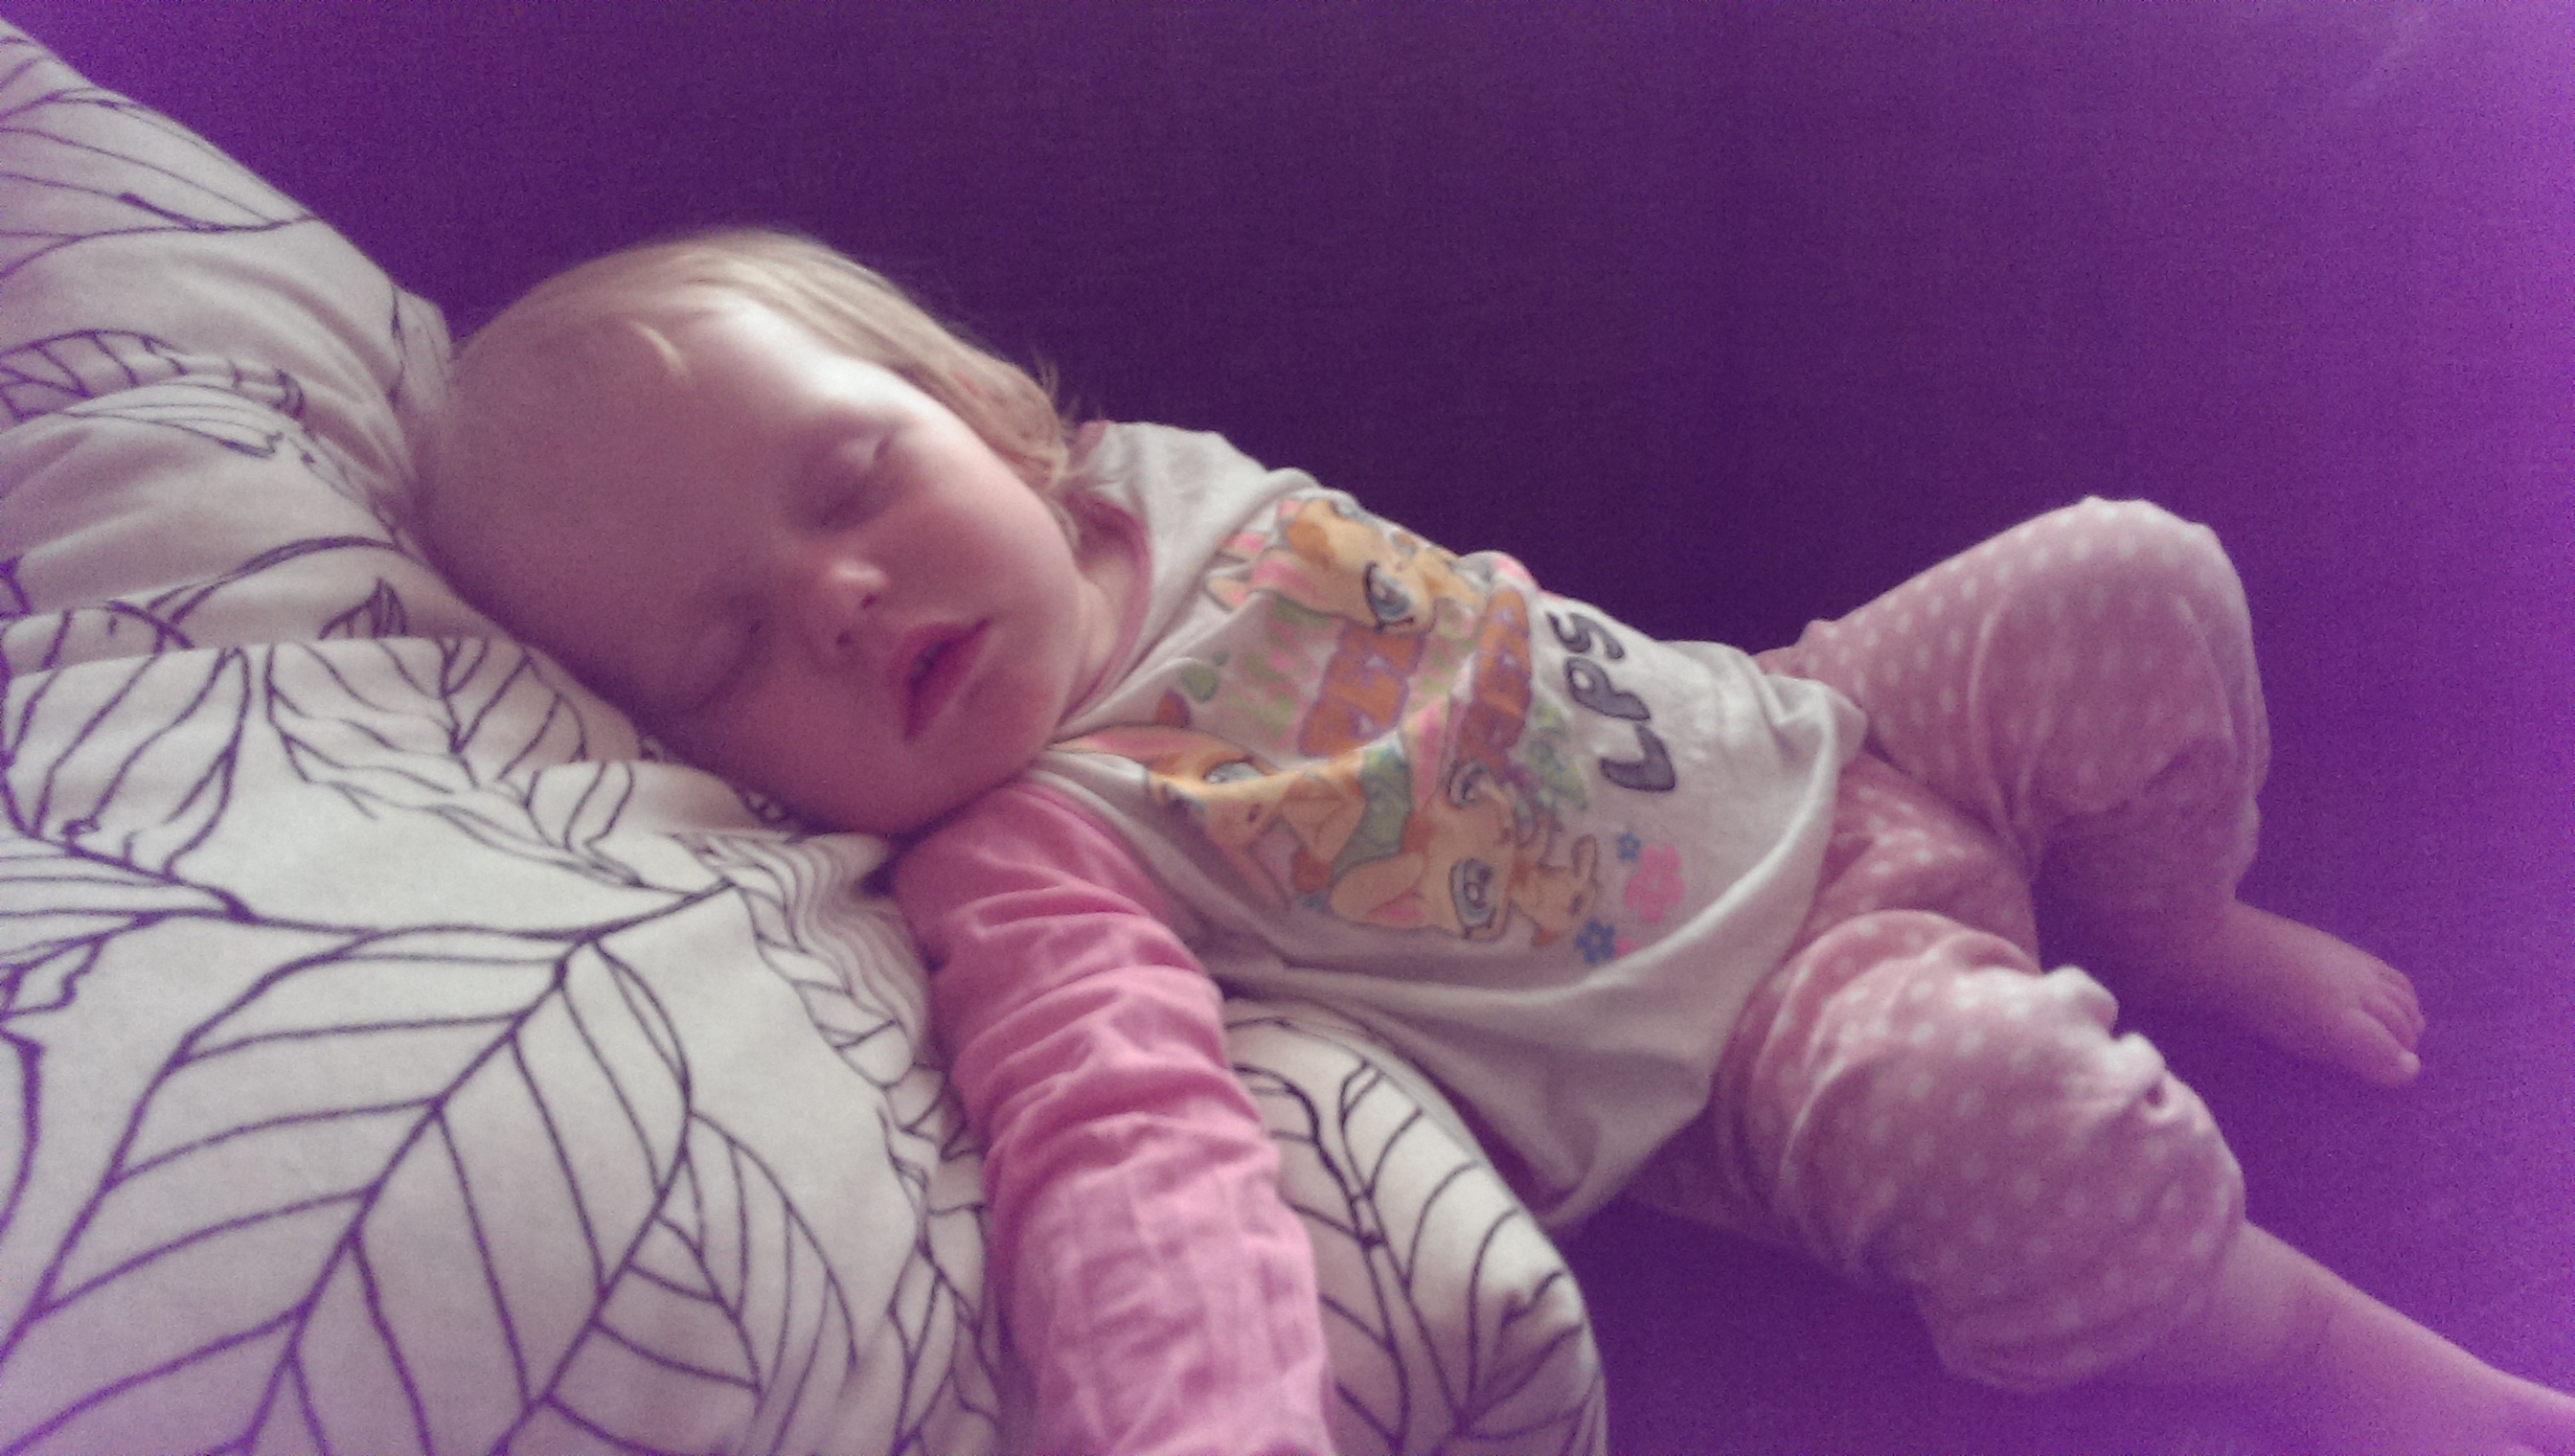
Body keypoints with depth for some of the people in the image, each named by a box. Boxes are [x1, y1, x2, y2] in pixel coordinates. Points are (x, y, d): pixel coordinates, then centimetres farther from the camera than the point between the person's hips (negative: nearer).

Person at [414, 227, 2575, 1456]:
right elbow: (1126, 1146, -41)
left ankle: (2179, 928, 27)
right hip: (1744, 1032, -6)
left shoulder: (1163, 476, -5)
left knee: (2136, 583, -1)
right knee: (2003, 1115, -32)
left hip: (1809, 734, 7)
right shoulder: (1023, 861, -25)